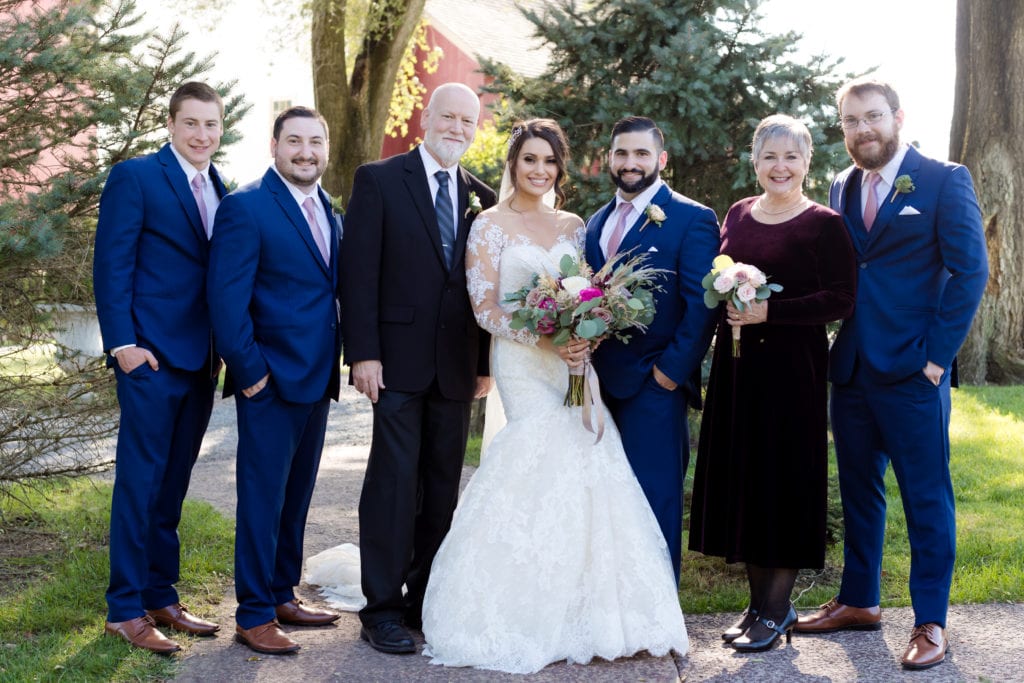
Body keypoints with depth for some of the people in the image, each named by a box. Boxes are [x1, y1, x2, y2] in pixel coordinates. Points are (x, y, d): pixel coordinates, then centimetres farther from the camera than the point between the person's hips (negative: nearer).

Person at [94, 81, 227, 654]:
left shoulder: (221, 191, 14)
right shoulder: (135, 177, -5)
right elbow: (111, 266, -10)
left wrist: (224, 348, 10)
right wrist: (124, 343, -16)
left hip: (201, 359, 7)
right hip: (152, 354, -6)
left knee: (173, 484, 13)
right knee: (141, 480, -2)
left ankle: (161, 597, 23)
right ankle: (125, 609, 7)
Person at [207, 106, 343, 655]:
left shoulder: (328, 211, 13)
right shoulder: (246, 207, -11)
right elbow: (226, 300, -16)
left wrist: (337, 363, 9)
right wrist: (249, 372, -17)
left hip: (317, 380, 8)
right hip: (271, 380, -8)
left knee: (296, 496, 16)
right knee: (262, 498, 0)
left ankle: (282, 595, 29)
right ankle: (254, 615, 10)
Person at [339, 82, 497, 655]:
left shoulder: (484, 199, 12)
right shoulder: (379, 180, 0)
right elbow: (359, 271, -6)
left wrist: (487, 363, 9)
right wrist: (363, 352, -12)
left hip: (458, 367, 4)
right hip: (399, 361, -4)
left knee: (443, 487, 9)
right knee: (394, 482, -2)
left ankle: (428, 601, 19)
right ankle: (383, 608, 7)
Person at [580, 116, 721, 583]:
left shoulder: (692, 219, -4)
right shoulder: (596, 223, 18)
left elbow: (702, 303, -9)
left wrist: (671, 370, -14)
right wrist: (582, 351, 2)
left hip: (653, 386, -6)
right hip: (600, 383, 6)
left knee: (654, 503, -1)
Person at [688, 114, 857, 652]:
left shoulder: (823, 224, -6)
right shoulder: (738, 215, 11)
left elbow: (841, 300, -13)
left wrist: (769, 310, -19)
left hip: (791, 366, -6)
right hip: (736, 365, 6)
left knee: (783, 477, 0)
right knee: (739, 476, 8)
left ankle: (777, 608, 13)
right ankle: (759, 601, 21)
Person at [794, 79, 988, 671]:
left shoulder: (945, 180, -4)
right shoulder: (842, 189, 12)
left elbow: (970, 271, -8)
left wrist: (936, 355, -13)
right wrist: (830, 346, 0)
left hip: (913, 372, -5)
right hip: (851, 370, 6)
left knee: (927, 499, 2)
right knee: (859, 490, 15)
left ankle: (932, 623, 12)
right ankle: (859, 602, 29)